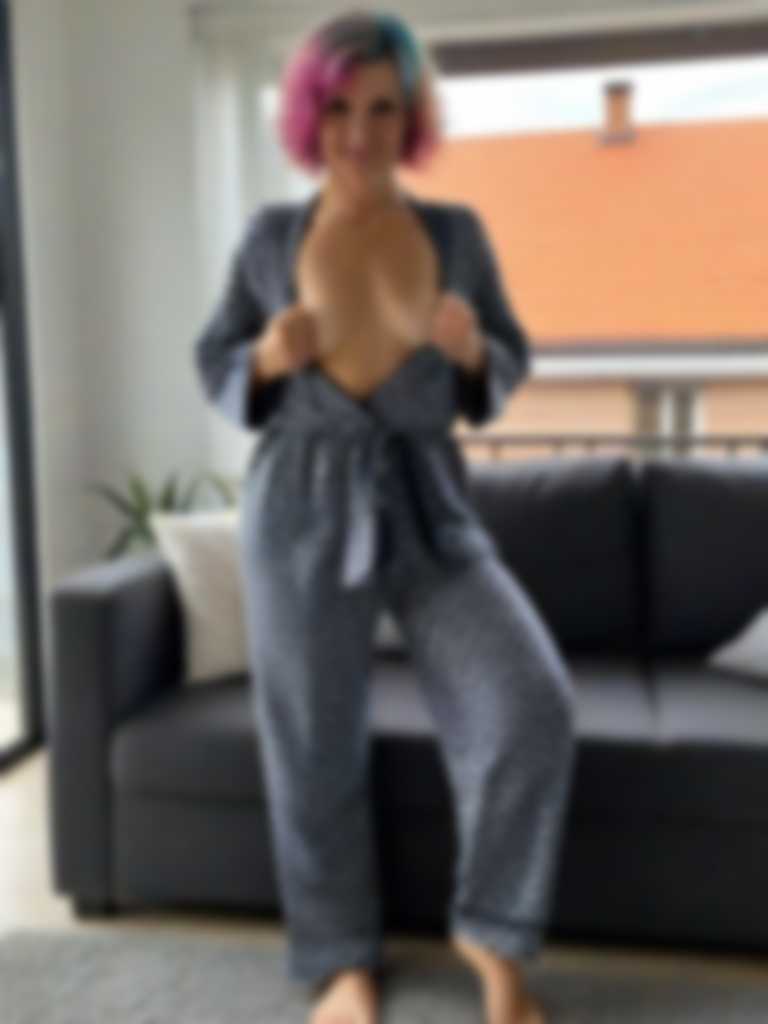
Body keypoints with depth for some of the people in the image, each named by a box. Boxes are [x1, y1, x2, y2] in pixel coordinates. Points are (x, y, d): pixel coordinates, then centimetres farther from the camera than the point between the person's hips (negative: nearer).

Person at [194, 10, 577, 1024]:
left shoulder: (457, 230, 4)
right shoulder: (270, 235, 2)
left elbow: (509, 368, 9)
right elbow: (215, 366, 9)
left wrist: (472, 350, -13)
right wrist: (266, 358, -14)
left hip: (427, 508, 1)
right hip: (304, 511, 0)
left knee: (533, 709, -15)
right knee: (316, 750, 6)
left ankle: (493, 935, 10)